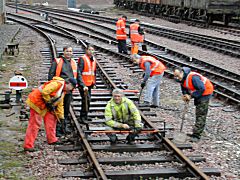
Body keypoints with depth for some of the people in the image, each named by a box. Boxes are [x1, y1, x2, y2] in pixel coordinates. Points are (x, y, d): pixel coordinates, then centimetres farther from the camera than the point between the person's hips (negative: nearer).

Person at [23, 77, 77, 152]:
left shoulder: (63, 91, 15)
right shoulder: (58, 84, -18)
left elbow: (60, 105, 21)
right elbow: (44, 92, -27)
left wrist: (61, 117, 18)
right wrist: (49, 102, -15)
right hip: (36, 101, -10)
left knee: (51, 117, 13)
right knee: (35, 123, -10)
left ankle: (52, 140, 23)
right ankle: (28, 146, -9)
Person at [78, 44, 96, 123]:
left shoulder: (93, 60, 15)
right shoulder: (82, 59, -10)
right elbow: (79, 72, -16)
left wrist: (94, 83, 19)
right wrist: (81, 84, -21)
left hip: (90, 84, 8)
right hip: (83, 84, -8)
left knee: (87, 100, 13)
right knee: (86, 100, -14)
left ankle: (84, 117, 23)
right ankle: (83, 117, -8)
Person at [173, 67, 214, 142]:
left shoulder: (193, 77, -33)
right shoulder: (182, 79, -5)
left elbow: (202, 89, -33)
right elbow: (184, 88, 11)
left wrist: (191, 96, -26)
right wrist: (185, 95, -11)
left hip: (205, 92, -10)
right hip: (197, 93, 10)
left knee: (201, 114, -12)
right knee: (198, 114, 20)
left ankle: (196, 135, -15)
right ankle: (198, 131, 33)